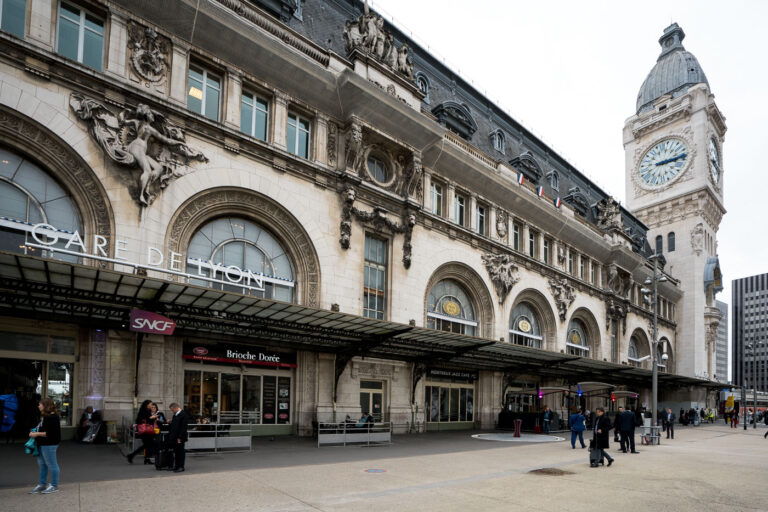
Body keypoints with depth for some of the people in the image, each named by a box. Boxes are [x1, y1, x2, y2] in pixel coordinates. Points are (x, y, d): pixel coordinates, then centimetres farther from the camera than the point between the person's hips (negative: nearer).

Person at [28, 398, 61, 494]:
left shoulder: (52, 418, -20)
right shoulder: (45, 416, 13)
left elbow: (50, 433, -25)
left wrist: (37, 434, -20)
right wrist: (35, 432, 10)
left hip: (49, 445, -11)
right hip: (42, 444, 11)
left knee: (52, 464, -1)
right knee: (42, 464, 18)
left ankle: (54, 486, 8)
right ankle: (42, 485, 29)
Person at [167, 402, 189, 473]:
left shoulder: (184, 415, -14)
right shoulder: (175, 415, 15)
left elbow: (183, 427, -18)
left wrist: (179, 437, -20)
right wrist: (170, 435, 12)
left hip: (179, 438, -8)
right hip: (174, 437, 8)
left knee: (180, 452, -2)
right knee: (176, 452, 12)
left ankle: (181, 467, 4)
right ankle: (176, 466, 19)